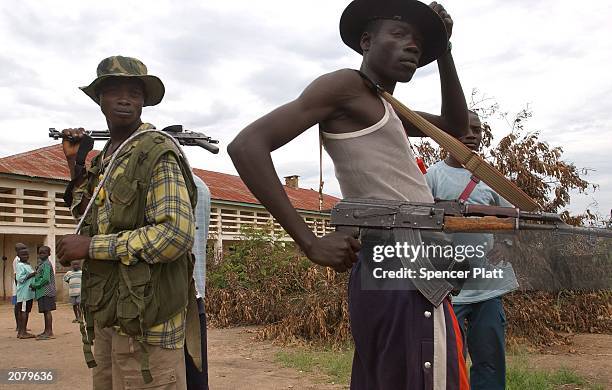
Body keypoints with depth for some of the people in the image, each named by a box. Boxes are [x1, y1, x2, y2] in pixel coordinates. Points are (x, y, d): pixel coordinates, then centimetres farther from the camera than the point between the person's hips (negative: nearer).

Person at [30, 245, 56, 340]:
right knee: (45, 311, 13)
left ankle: (49, 332, -8)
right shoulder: (41, 264, 19)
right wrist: (34, 284, 7)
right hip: (42, 292, 10)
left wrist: (35, 285, -11)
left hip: (46, 292, -10)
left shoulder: (46, 264, -11)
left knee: (47, 311, -9)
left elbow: (45, 279, -19)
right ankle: (47, 331, 20)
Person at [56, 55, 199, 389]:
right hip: (106, 317, 8)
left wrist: (91, 246, -16)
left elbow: (176, 235, -23)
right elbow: (85, 212, 30)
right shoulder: (106, 155, 15)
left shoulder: (158, 151, -11)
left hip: (145, 320, -8)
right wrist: (74, 162, 16)